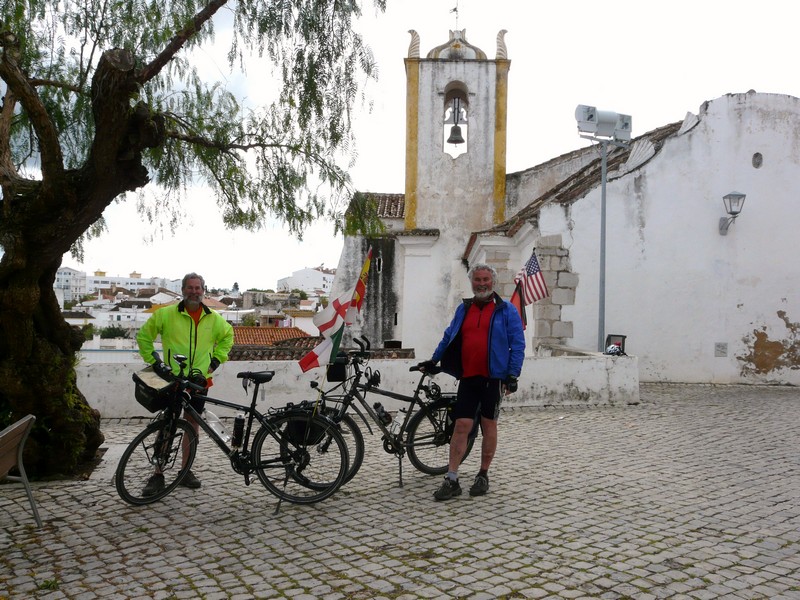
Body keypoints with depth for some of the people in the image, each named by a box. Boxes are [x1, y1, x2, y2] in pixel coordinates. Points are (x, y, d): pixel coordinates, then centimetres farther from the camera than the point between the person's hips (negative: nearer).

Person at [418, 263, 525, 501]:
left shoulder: (506, 310, 1)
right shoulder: (463, 309, 13)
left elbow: (517, 344, -2)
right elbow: (449, 337, 24)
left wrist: (513, 375, -9)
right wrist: (433, 360, 24)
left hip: (493, 377, -3)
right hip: (468, 377, 3)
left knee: (489, 425, 7)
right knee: (461, 426, -1)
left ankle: (483, 476, 21)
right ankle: (451, 481, 1)